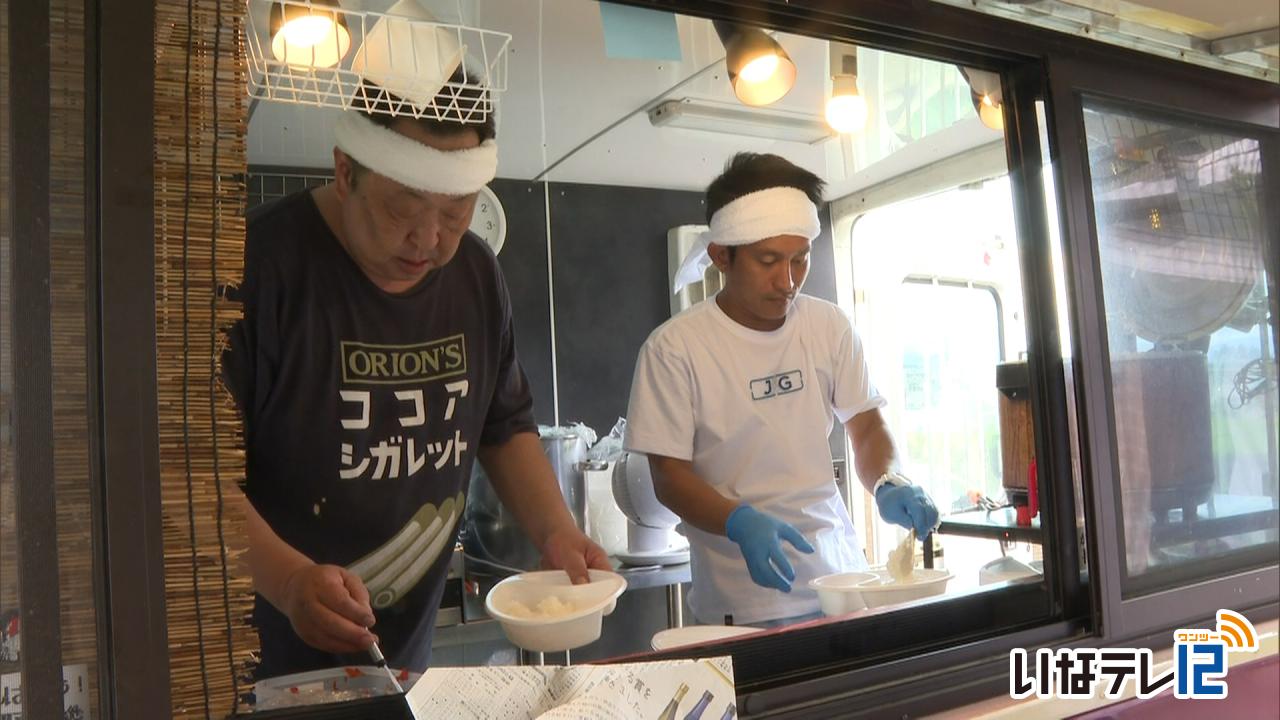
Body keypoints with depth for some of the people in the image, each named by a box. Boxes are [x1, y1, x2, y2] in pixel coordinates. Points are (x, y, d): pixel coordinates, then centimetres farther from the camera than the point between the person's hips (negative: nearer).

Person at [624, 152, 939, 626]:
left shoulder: (829, 327, 0)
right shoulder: (674, 347, -14)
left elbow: (866, 427, 8)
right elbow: (669, 476, -11)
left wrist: (886, 483, -14)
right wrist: (740, 522, -29)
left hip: (839, 573, 5)